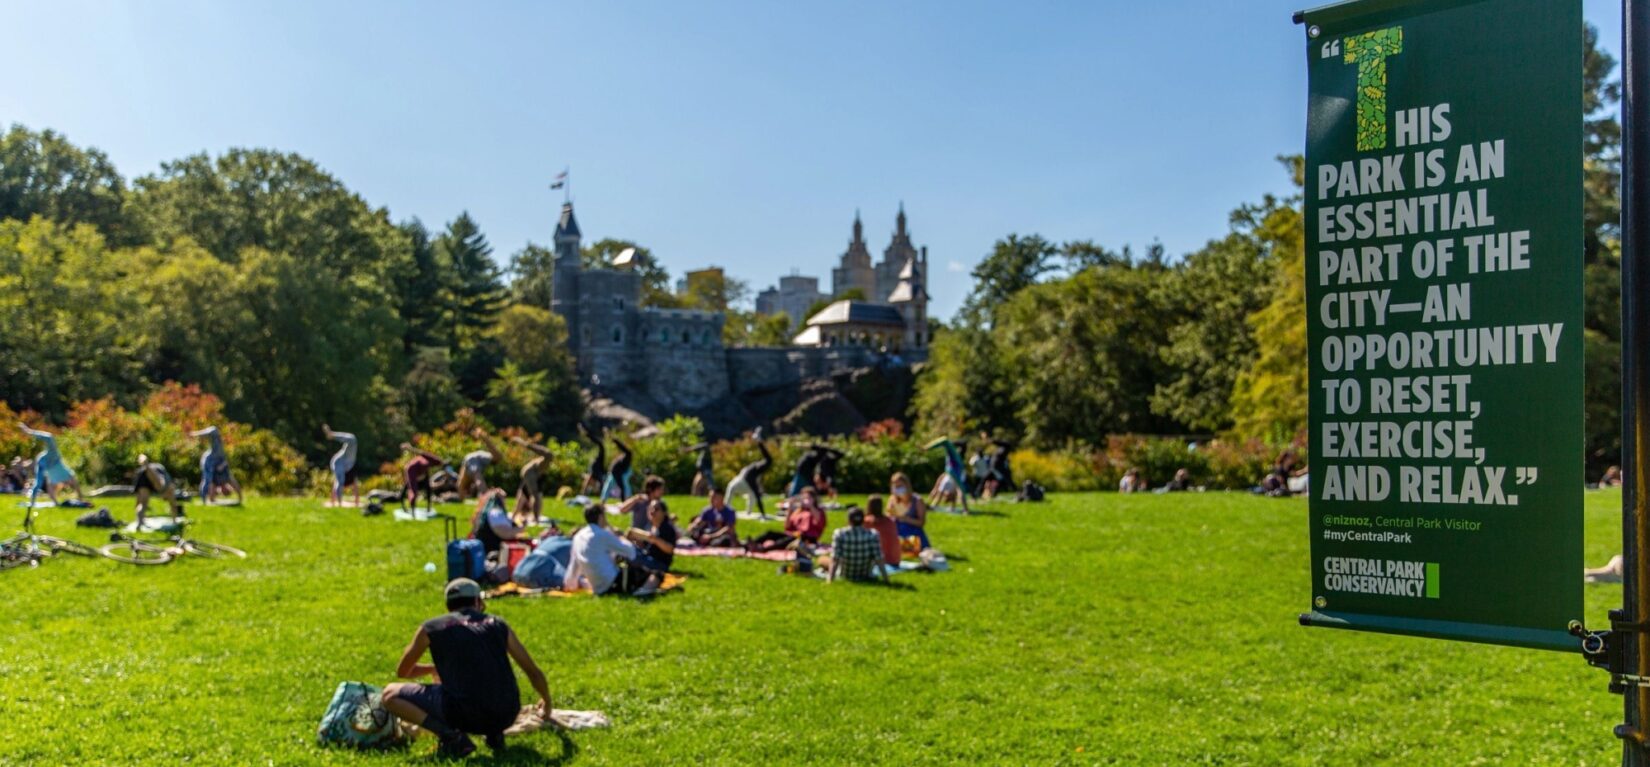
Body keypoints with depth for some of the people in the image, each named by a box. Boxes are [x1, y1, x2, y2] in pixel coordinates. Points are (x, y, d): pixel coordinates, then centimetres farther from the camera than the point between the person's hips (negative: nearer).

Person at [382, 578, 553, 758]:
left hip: (464, 715, -3)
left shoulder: (431, 628, 10)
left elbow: (403, 672, 25)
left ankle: (450, 736, -6)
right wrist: (546, 703, 39)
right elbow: (533, 672, 20)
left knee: (390, 695, 12)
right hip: (505, 717, 4)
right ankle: (494, 734, 9)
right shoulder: (498, 625, 16)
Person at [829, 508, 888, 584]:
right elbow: (879, 559, -20)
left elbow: (835, 559, -23)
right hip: (866, 577, 1)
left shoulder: (839, 534, -20)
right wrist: (885, 579, -15)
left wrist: (830, 578, -20)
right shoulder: (873, 535, -17)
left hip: (844, 577, -1)